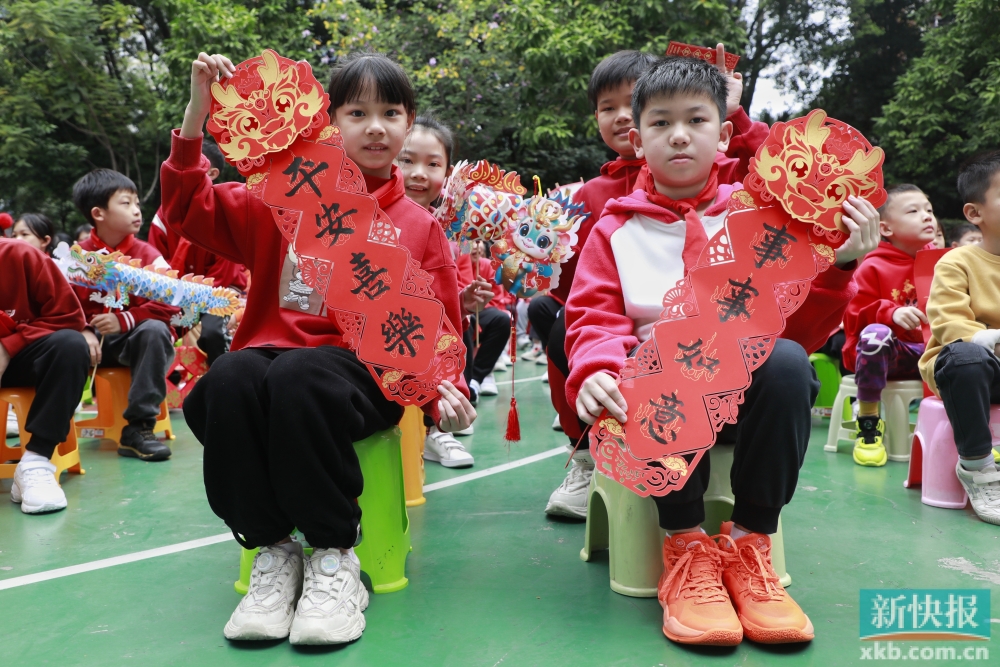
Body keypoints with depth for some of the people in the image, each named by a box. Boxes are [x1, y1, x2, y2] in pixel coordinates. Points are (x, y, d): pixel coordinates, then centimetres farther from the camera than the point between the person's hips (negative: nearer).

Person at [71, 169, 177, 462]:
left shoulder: (147, 255, -4)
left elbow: (169, 305, -13)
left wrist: (123, 321, -24)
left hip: (134, 339, 0)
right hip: (92, 339, 1)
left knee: (155, 329, -32)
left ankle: (139, 428, -28)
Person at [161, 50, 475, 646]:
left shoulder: (421, 226, 13)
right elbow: (191, 211, 11)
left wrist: (444, 389, -9)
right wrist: (197, 115, -1)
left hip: (366, 367, -2)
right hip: (274, 347, 2)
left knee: (299, 379, -36)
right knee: (227, 381, -33)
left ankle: (335, 555, -18)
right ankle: (273, 550, -13)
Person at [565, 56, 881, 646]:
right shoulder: (616, 229, 11)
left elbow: (802, 326, 6)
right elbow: (594, 320, -1)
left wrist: (836, 266, -11)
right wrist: (596, 373, -23)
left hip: (748, 391, 1)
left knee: (788, 360, -31)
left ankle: (749, 542, -16)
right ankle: (686, 544, -17)